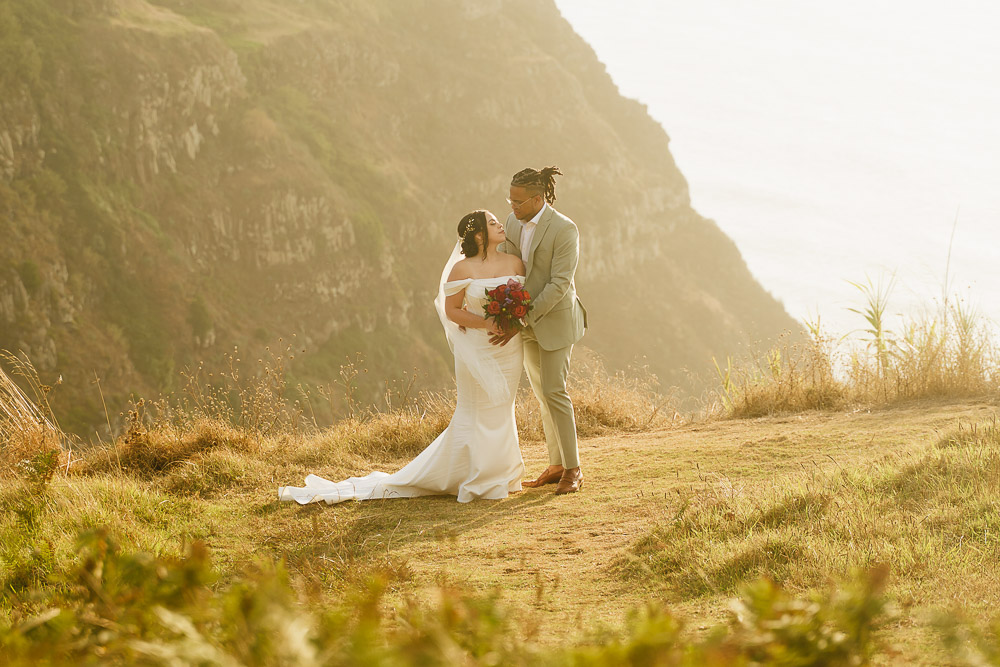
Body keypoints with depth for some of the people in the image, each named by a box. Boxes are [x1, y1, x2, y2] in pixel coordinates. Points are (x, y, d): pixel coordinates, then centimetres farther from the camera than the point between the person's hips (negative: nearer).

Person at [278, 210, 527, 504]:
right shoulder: (463, 268, -9)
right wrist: (486, 324, -19)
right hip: (476, 353, -4)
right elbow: (451, 311, -8)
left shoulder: (515, 263, 3)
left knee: (500, 413, 12)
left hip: (508, 351, 4)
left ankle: (495, 475, 26)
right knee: (475, 417, 2)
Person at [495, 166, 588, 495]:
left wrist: (522, 320, -23)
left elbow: (559, 283, -20)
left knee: (554, 391, -9)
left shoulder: (564, 229, -18)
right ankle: (556, 465, 18)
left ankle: (573, 469, 0)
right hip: (524, 321, 7)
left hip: (554, 320, -7)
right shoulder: (513, 222, 3)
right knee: (542, 395, 10)